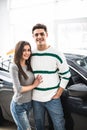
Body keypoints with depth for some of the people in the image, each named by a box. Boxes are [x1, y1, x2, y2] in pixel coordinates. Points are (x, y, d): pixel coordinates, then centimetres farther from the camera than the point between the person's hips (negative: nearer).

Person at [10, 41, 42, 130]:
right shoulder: (14, 67, -17)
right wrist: (34, 85, -11)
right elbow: (18, 89, -21)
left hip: (29, 103, 7)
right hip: (19, 106, -7)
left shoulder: (29, 66, 5)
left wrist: (37, 81, -10)